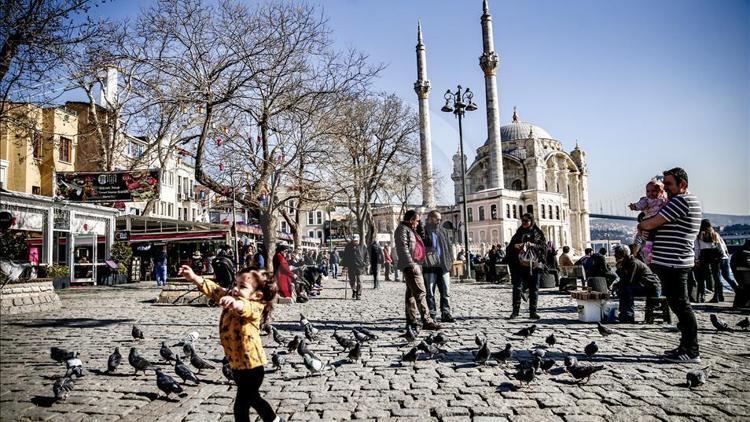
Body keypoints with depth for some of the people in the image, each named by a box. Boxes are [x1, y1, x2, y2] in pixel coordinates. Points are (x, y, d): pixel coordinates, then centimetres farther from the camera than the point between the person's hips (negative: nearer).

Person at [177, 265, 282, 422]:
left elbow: (245, 307, -45)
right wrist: (194, 277, -12)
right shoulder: (232, 298, 1)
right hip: (236, 363, 9)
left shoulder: (254, 307, -23)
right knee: (252, 397, 25)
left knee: (241, 405, 2)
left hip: (250, 365, -9)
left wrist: (235, 303, -68)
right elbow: (215, 290, 1)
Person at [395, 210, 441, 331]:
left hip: (415, 265, 11)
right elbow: (403, 249, -18)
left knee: (411, 293, 10)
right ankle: (427, 321, -15)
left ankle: (411, 321, 14)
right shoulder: (402, 230, -8)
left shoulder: (410, 230, 23)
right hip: (410, 266, -11)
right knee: (420, 293, -14)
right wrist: (411, 265, -24)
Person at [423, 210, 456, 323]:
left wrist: (450, 260, 9)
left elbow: (449, 245, 18)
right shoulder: (423, 231, -3)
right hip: (429, 267, -5)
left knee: (446, 292, 7)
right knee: (430, 293, 2)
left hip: (443, 266, 5)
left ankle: (446, 314, 15)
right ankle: (432, 315, 10)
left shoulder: (443, 231, 15)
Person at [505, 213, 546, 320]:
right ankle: (515, 311, -4)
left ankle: (533, 312, 12)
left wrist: (532, 245, -15)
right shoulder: (519, 233, 14)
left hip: (534, 264, 0)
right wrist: (515, 246, -9)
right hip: (520, 265, 0)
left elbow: (544, 247, 0)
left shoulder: (538, 233, 10)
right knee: (517, 287, -9)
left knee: (534, 289, 3)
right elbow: (510, 248, 12)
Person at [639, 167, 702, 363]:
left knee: (680, 305, -6)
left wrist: (640, 224, 3)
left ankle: (691, 352, 0)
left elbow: (653, 223, -16)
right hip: (671, 262, 11)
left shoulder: (681, 200, -15)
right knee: (678, 305, 15)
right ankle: (686, 346, 23)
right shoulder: (690, 201, 21)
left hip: (673, 262, -11)